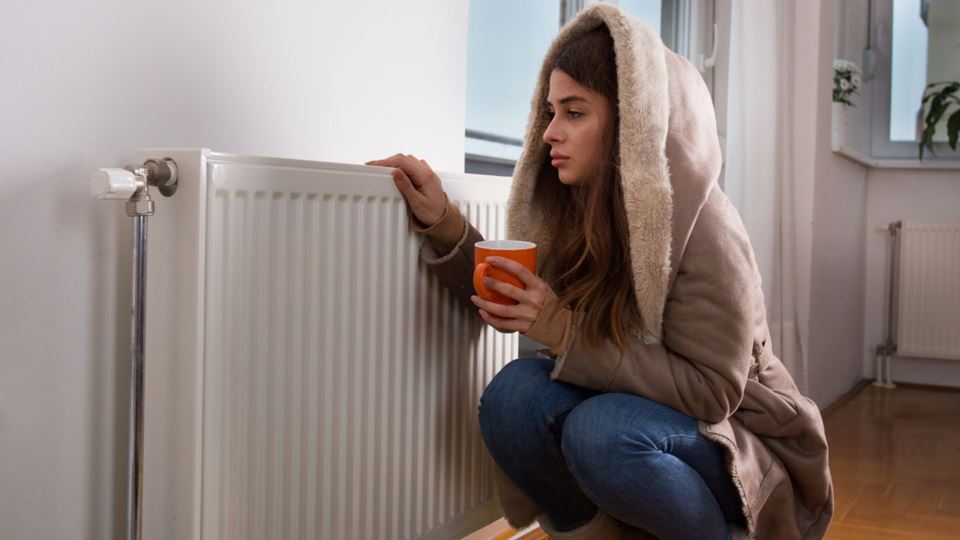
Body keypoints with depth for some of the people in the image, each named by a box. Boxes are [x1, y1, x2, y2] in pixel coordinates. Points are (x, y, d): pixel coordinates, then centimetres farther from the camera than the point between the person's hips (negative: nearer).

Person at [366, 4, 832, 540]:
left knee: (603, 430, -33)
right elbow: (510, 304, -2)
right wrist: (443, 222, -15)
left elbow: (710, 392, -24)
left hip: (745, 449, -5)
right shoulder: (579, 209, -4)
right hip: (624, 409, 5)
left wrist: (565, 332, -30)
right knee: (515, 391, -21)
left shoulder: (702, 229, -23)